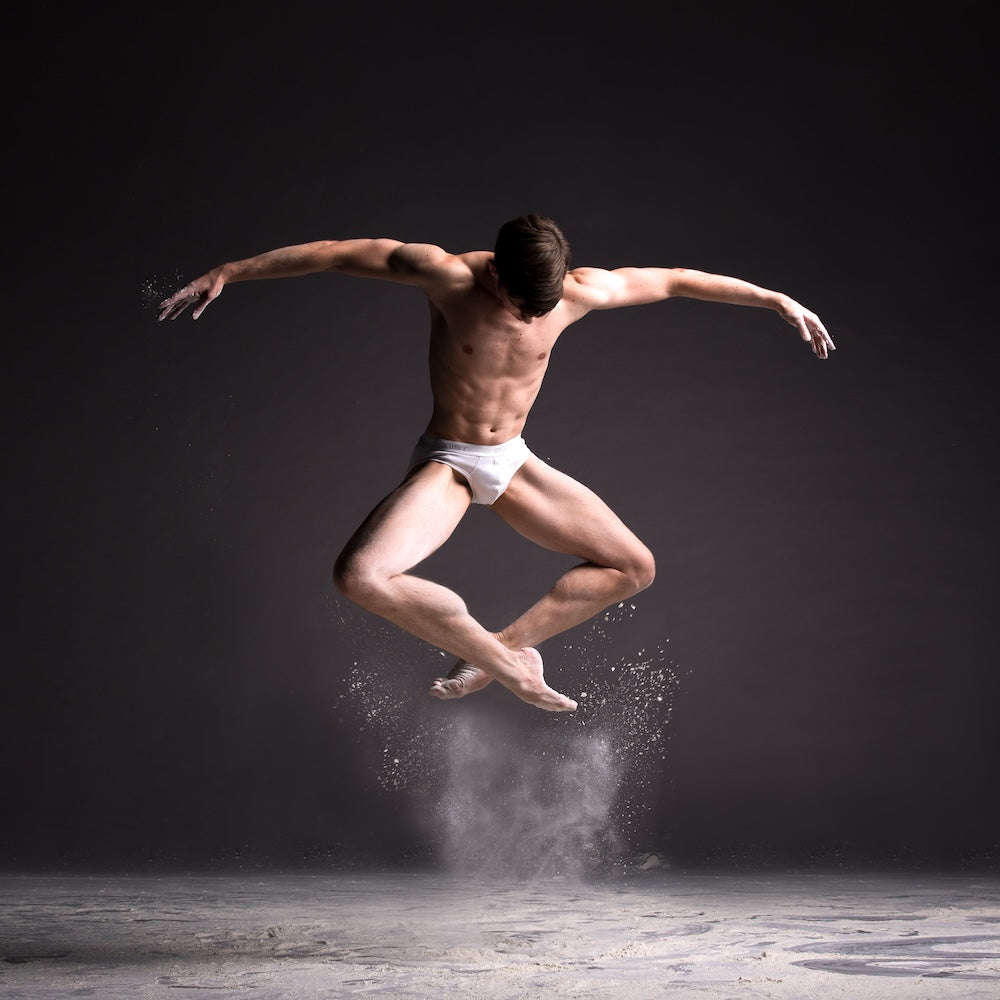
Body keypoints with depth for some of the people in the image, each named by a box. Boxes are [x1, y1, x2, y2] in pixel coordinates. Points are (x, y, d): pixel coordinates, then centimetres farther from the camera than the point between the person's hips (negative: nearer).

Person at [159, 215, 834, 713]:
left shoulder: (582, 292, -13)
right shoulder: (447, 276, -21)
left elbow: (676, 280, 1)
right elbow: (333, 254, -14)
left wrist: (778, 300, 7)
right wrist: (225, 274, -11)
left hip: (515, 463, 4)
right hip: (447, 462, -3)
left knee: (634, 567, 1)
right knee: (360, 578, -29)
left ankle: (496, 651, 6)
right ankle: (511, 664, -14)